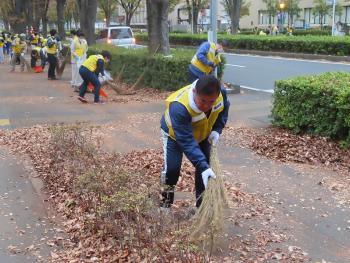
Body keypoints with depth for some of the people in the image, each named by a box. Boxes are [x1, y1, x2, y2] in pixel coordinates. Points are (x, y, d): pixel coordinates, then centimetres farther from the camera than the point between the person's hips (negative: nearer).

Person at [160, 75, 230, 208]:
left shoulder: (221, 93, -31)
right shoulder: (179, 107, -47)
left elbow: (224, 108, -5)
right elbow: (186, 141, -46)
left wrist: (217, 130, -18)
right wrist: (203, 166, -51)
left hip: (202, 133, 5)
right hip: (175, 133, -4)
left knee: (205, 166, 1)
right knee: (172, 167, -14)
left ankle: (202, 202, 19)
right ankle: (165, 202, 11)